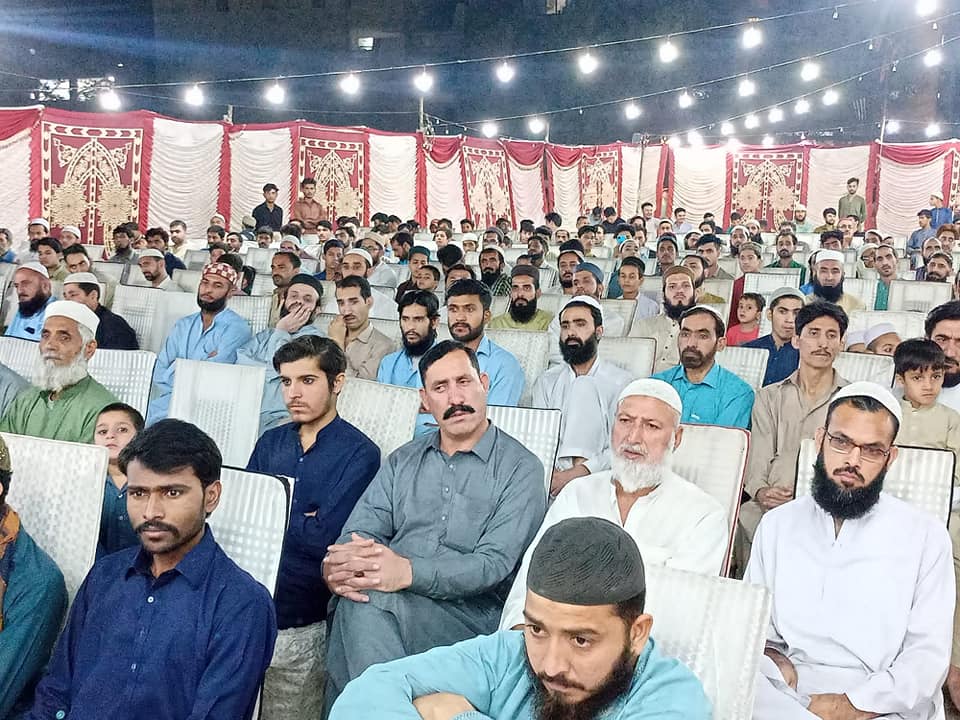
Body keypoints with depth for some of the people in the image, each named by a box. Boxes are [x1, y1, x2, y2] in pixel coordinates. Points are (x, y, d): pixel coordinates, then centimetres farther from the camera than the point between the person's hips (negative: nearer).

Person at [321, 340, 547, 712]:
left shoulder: (521, 468, 2)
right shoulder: (403, 461, 19)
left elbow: (492, 565, -10)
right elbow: (359, 532, 8)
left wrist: (407, 572, -26)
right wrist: (338, 565, -18)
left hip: (470, 615, -4)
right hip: (390, 596, 5)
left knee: (369, 600, -32)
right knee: (353, 598, -30)